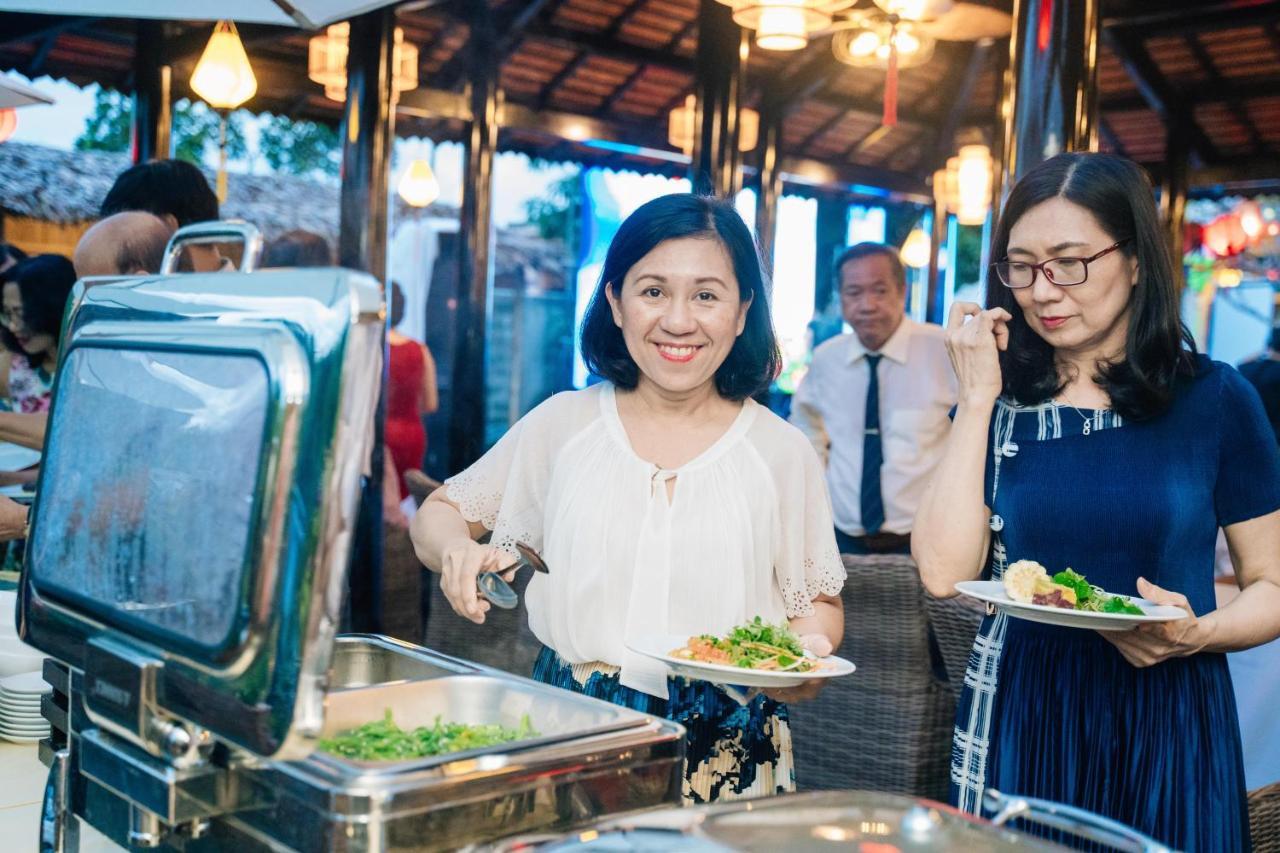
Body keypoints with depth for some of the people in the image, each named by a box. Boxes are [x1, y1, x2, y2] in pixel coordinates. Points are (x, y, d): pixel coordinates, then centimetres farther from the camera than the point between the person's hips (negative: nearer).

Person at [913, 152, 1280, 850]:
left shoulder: (1215, 398, -2)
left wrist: (1200, 633, -18)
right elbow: (945, 572, -11)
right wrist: (978, 398, -10)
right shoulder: (1001, 403, 2)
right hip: (1017, 723, 1)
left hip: (1165, 732, -1)